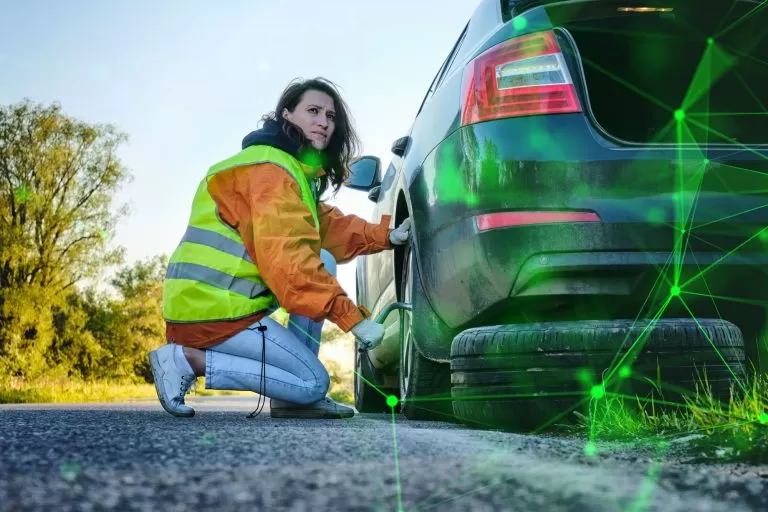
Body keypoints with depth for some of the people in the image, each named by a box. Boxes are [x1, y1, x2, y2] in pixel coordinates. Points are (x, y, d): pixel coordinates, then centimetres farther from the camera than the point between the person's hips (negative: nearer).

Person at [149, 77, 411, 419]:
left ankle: (293, 395, 5)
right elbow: (288, 258, -23)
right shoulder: (269, 168, -15)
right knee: (314, 383, -5)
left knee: (323, 262, 7)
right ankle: (187, 360, -8)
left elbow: (329, 228, 17)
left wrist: (386, 235, 3)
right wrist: (353, 318, -23)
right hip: (214, 310, -10)